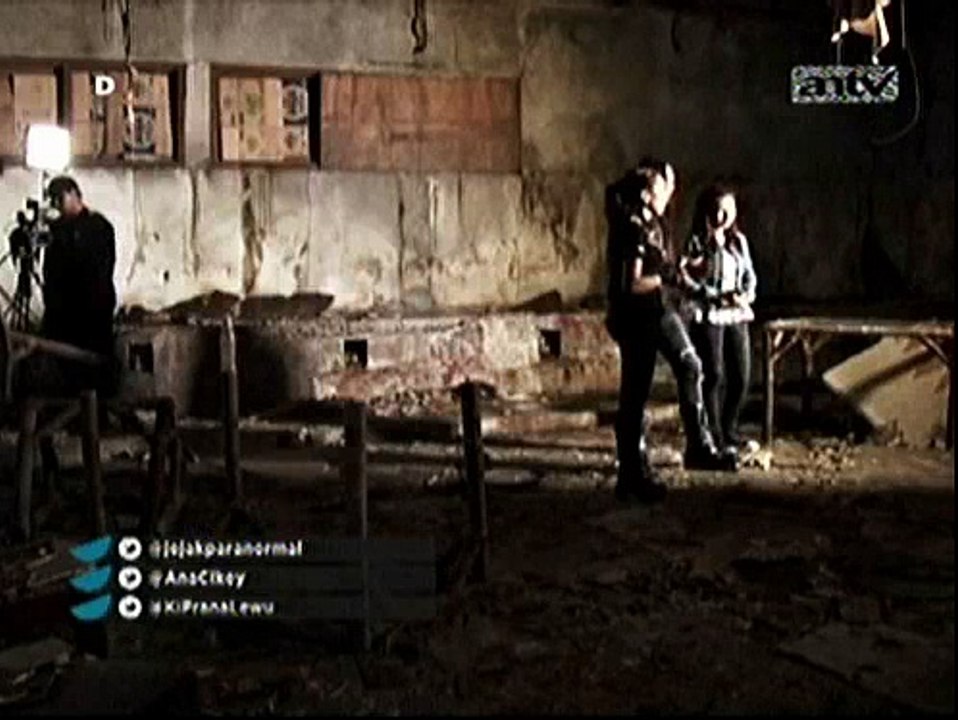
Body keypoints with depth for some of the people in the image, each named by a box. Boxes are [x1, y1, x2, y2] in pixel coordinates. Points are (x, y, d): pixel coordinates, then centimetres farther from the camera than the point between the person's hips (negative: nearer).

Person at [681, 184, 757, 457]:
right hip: (707, 316, -5)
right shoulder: (697, 242, -4)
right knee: (713, 376, -5)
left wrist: (746, 295, -6)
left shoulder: (739, 241, 13)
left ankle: (729, 435, 20)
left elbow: (750, 275, 15)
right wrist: (719, 297, -19)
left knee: (741, 377, 4)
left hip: (737, 316, 5)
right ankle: (713, 439, 4)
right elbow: (687, 281, -11)